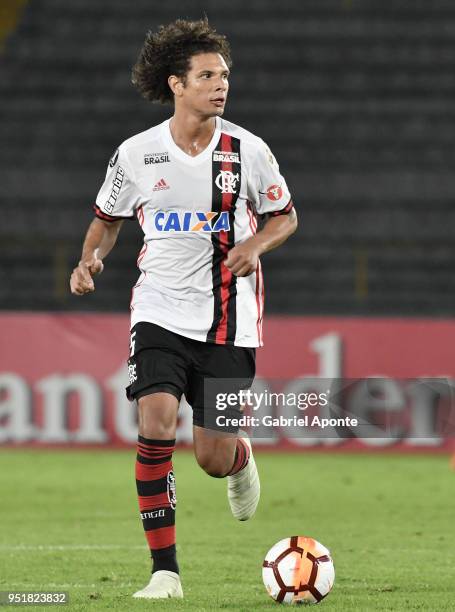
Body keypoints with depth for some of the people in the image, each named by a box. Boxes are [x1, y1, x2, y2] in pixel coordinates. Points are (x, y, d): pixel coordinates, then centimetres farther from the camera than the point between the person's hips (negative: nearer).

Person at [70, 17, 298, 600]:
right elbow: (108, 217, 15)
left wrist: (256, 244, -11)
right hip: (160, 311, 0)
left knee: (213, 458, 0)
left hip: (227, 318, 0)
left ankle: (240, 459, 42)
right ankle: (164, 569, -12)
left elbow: (284, 216, 10)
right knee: (156, 425, -21)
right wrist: (91, 259, -6)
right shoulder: (137, 153, -2)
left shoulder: (247, 150, -4)